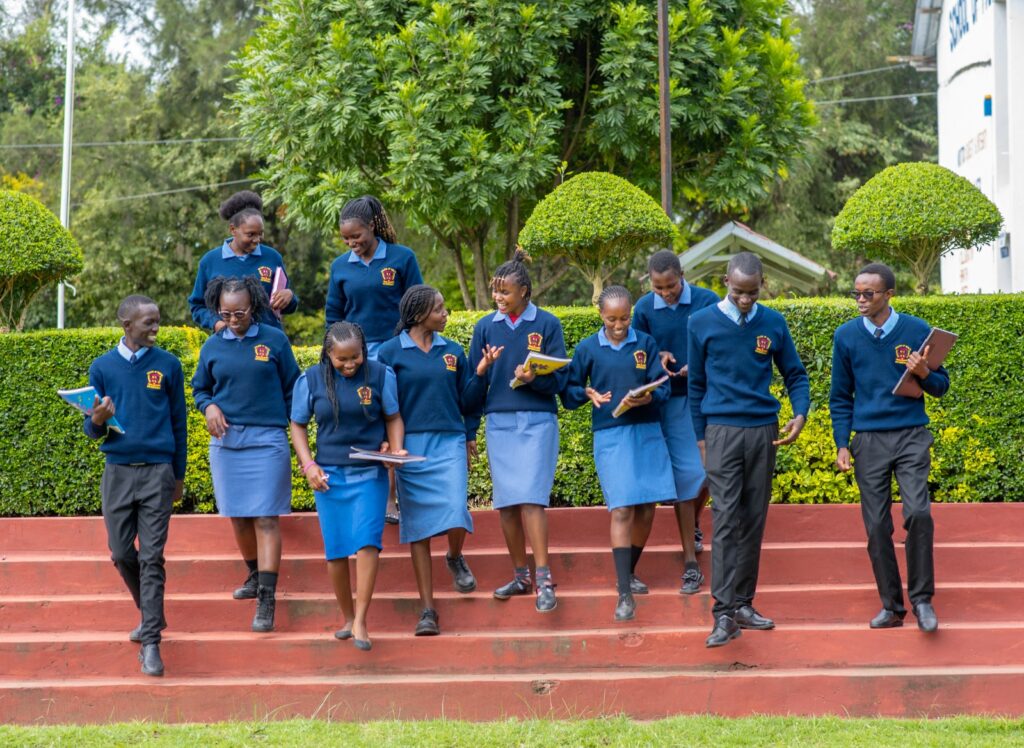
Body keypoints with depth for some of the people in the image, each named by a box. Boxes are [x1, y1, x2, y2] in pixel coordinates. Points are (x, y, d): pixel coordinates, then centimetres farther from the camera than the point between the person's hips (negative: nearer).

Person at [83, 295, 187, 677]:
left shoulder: (168, 364, 3)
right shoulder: (102, 367, 5)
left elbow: (179, 422, 10)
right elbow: (92, 429, 8)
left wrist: (178, 475, 11)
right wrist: (98, 420, -17)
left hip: (158, 471, -2)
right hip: (118, 472, 2)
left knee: (152, 558, -5)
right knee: (121, 553, 7)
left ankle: (150, 643, -5)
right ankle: (150, 614, 31)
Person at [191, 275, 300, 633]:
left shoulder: (274, 340, 0)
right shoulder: (212, 346, 6)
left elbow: (292, 388, 6)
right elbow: (199, 387, 16)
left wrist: (295, 430, 4)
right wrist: (209, 407, -5)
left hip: (267, 440, -3)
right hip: (226, 440, 4)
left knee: (266, 519, -8)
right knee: (238, 516, 11)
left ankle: (266, 599, -11)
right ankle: (255, 576, 32)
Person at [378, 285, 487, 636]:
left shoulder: (453, 351, 11)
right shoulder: (390, 353, 2)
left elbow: (468, 400, 13)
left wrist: (481, 373, -1)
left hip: (449, 445, 2)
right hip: (410, 447, -2)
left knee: (456, 516, -16)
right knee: (418, 528, 0)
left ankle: (455, 558, 21)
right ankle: (427, 610, 7)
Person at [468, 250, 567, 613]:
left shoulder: (547, 324, 1)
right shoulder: (486, 327, 10)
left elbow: (559, 379, -1)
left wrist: (534, 378, -20)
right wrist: (483, 368, -12)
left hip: (537, 420, -3)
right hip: (499, 421, 3)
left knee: (530, 498, -13)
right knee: (506, 502, 3)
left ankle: (543, 579, -12)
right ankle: (521, 576, 14)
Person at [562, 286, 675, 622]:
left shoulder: (645, 343, 4)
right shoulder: (587, 349, 3)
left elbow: (663, 387, 1)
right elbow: (568, 392, 6)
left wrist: (647, 398, -20)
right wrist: (588, 393, -15)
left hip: (648, 432, 2)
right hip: (610, 434, -2)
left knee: (647, 509, 5)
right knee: (622, 509, -11)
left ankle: (629, 573, 28)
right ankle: (624, 594, -12)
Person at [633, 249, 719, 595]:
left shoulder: (708, 302, -5)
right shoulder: (644, 308, -1)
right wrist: (658, 357, -12)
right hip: (671, 401, 0)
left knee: (708, 469, 0)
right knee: (684, 475, -3)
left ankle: (694, 522, 35)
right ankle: (690, 563, 1)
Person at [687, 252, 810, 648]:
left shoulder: (773, 323, 5)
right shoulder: (702, 324, 0)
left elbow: (795, 373, 13)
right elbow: (695, 385, 6)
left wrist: (800, 413, -5)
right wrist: (701, 438, 4)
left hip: (764, 432, 3)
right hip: (722, 432, -3)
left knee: (754, 521, 7)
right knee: (726, 519, -10)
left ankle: (743, 603, 15)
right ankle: (724, 614, -13)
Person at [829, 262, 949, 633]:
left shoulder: (917, 331, -1)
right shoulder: (846, 336, 3)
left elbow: (941, 386, 7)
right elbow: (840, 397, 10)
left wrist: (924, 374, -15)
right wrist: (842, 445, 3)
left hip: (911, 437, -2)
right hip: (869, 442, 2)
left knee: (918, 513, -17)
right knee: (877, 526, 2)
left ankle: (922, 599, -4)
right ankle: (891, 606, 13)